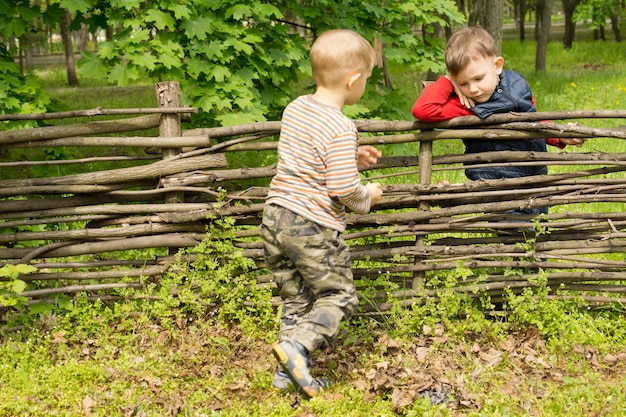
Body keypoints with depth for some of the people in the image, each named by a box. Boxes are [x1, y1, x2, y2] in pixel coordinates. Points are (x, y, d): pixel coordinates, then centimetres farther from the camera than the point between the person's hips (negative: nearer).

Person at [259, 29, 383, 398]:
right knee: (338, 295, 8)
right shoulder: (340, 128, -19)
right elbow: (343, 188, -20)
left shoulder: (295, 108, 7)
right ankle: (297, 345, -11)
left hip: (276, 218, 8)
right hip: (315, 227, -8)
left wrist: (353, 158, 20)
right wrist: (367, 197, 1)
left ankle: (290, 373, 17)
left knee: (296, 298, 17)